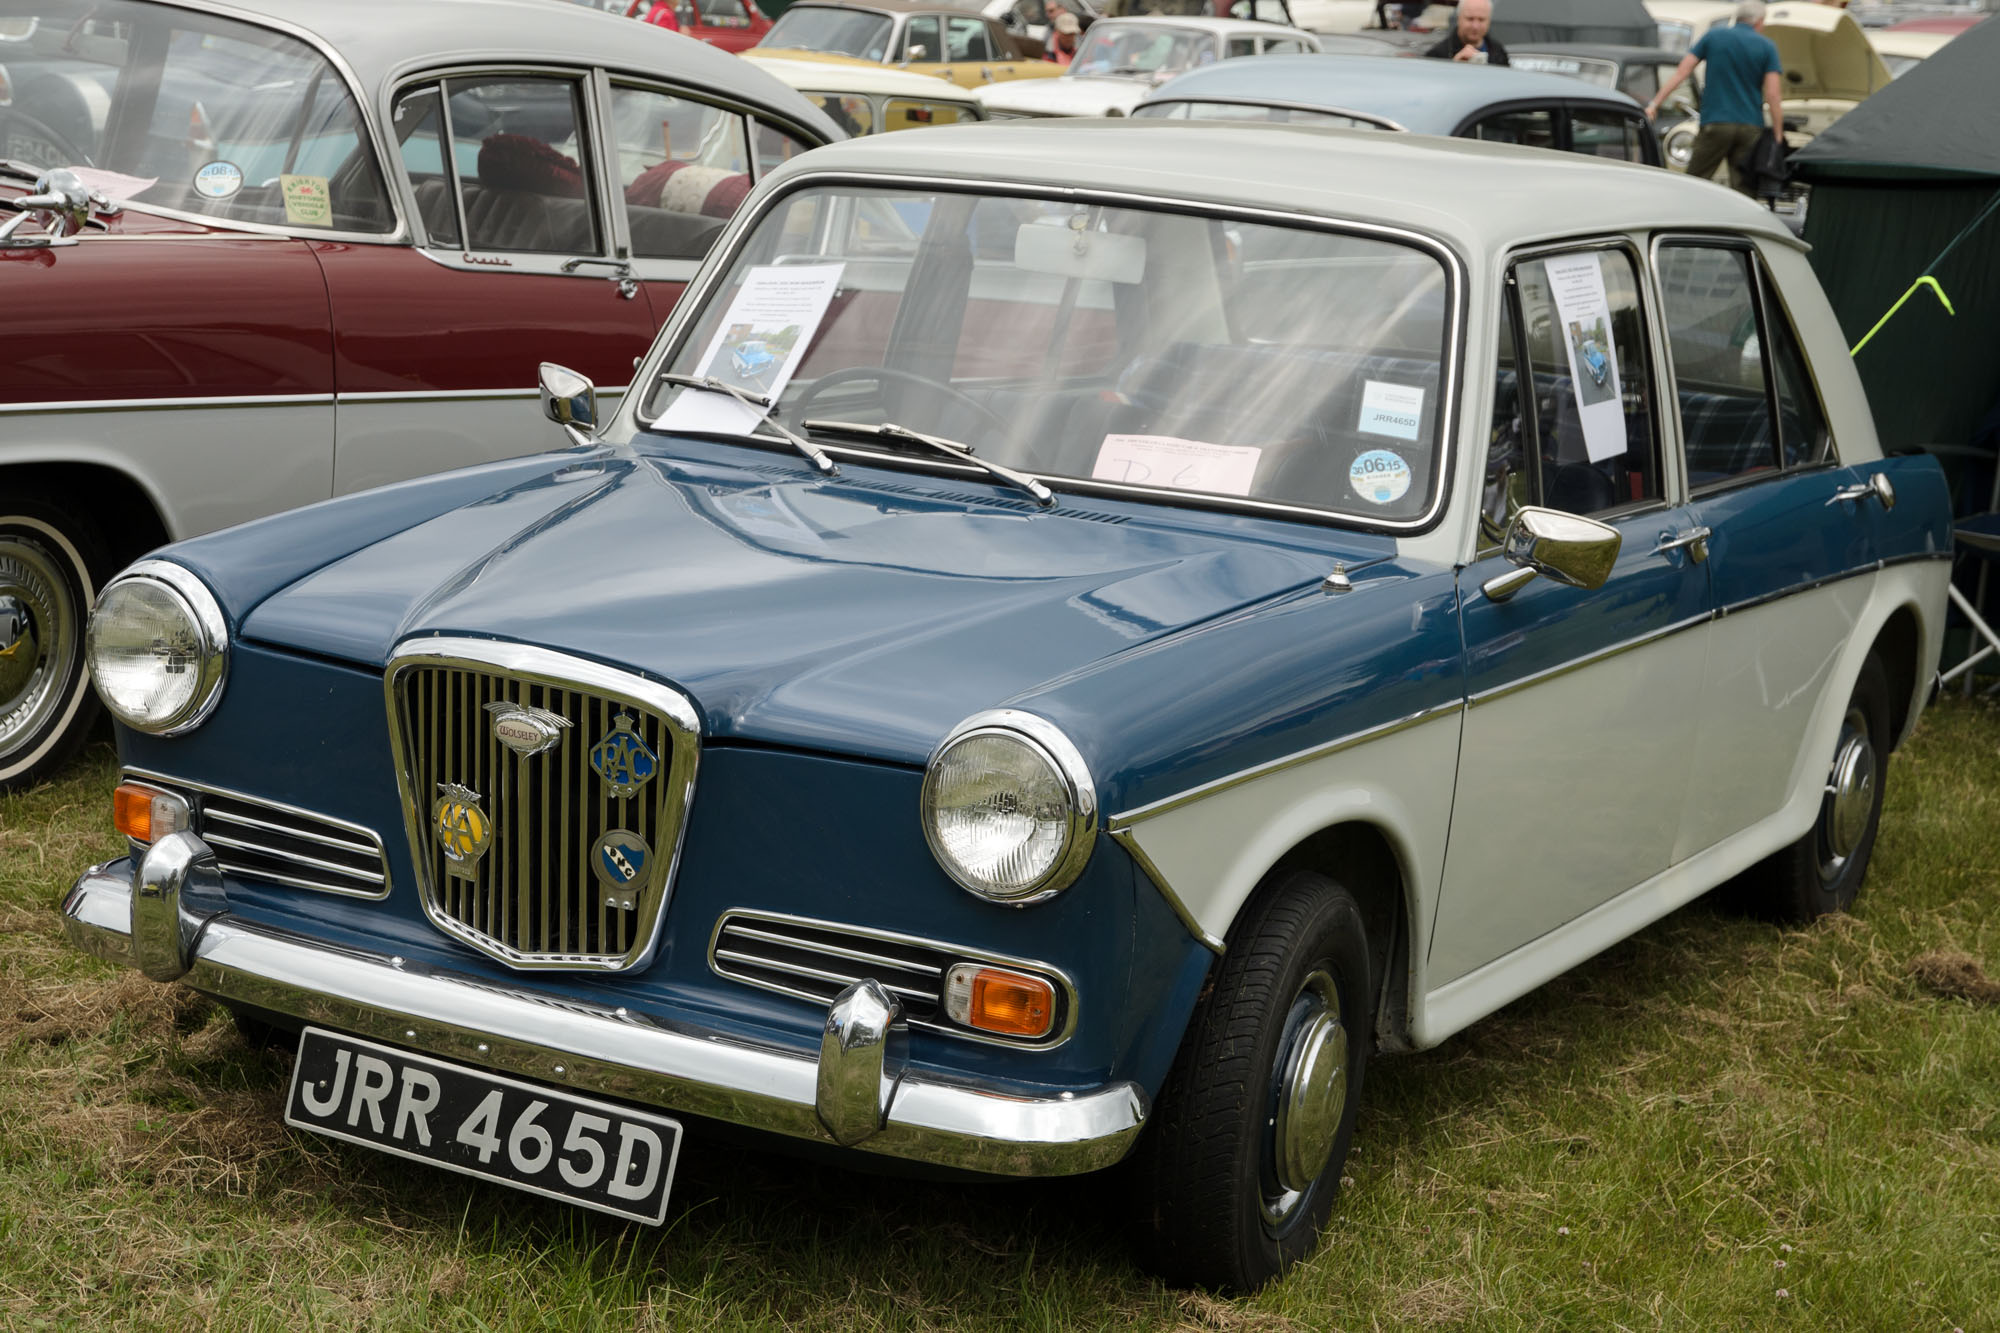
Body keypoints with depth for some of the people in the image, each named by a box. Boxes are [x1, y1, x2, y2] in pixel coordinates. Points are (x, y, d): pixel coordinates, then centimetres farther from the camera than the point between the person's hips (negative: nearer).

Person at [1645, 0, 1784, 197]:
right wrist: (1778, 137, -2)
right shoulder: (1767, 47, 3)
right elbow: (1773, 96, -4)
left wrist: (1654, 104, 1)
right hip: (1751, 128, 1)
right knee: (1744, 190, 2)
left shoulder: (1713, 37, 5)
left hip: (1715, 123, -1)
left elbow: (1681, 73, 0)